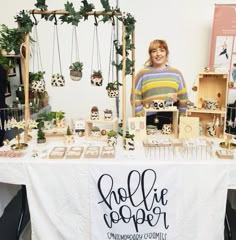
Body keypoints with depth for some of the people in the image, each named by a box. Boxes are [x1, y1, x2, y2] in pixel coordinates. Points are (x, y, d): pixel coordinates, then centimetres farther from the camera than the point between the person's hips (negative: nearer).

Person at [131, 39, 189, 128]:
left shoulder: (176, 73, 10)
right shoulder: (142, 74, 3)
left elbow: (183, 98, 11)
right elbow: (135, 99, 0)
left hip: (172, 120, 2)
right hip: (149, 121, -2)